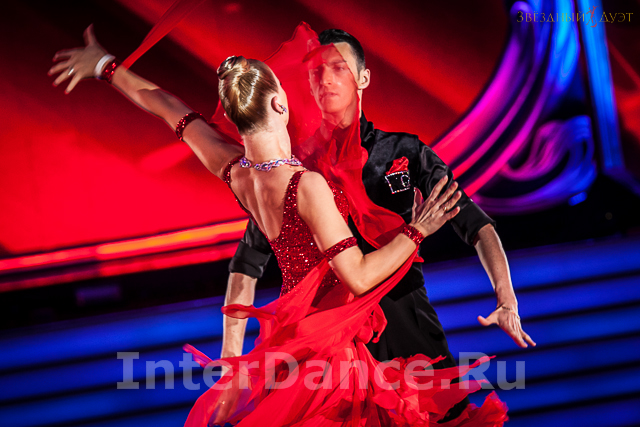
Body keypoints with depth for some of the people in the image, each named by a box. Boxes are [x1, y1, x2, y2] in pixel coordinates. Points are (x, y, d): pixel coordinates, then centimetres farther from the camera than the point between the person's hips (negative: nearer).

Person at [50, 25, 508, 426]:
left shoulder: (233, 169, -4)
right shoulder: (306, 185, -26)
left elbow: (165, 105, 12)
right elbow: (358, 276, -23)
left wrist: (105, 65, 25)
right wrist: (416, 232, -11)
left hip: (291, 329, 8)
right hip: (328, 345, -8)